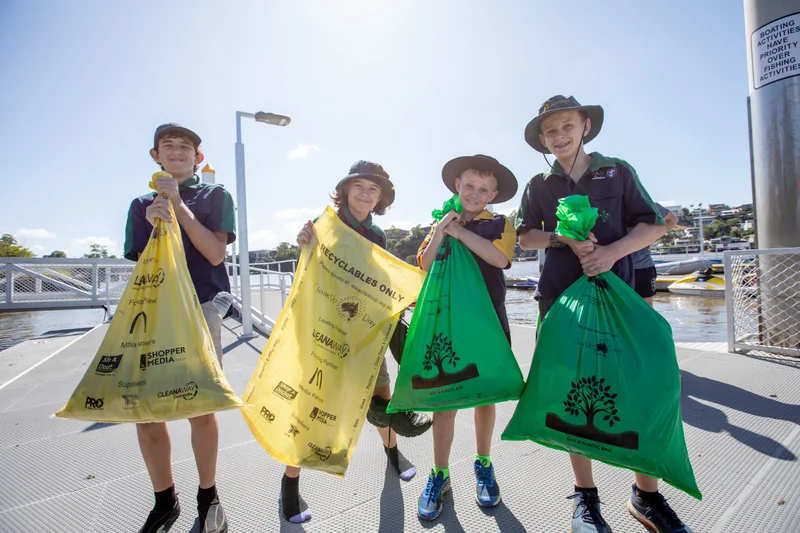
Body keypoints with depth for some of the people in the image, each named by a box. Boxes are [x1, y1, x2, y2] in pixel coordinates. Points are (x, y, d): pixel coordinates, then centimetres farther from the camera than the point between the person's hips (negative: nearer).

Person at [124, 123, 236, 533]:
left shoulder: (215, 196, 8)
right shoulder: (143, 204, 16)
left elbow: (216, 254, -5)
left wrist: (178, 205, -9)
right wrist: (156, 227, -10)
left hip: (200, 310, -3)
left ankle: (207, 498, 22)